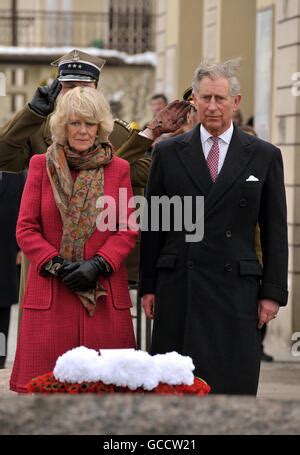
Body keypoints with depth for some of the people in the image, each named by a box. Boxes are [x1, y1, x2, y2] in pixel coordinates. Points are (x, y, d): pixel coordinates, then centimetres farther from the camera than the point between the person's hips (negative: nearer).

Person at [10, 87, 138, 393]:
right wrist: (56, 264, -9)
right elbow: (25, 228, 4)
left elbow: (129, 229, 5)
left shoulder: (118, 169, 9)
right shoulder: (41, 166, 8)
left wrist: (98, 265, -10)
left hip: (104, 295, 1)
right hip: (51, 293, 0)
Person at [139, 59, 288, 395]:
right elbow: (152, 225, 10)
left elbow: (275, 230, 7)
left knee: (234, 385, -3)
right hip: (178, 288, 1)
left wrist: (273, 292, 0)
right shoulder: (168, 153, 9)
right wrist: (148, 286, 6)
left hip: (236, 289, -1)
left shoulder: (264, 156, 7)